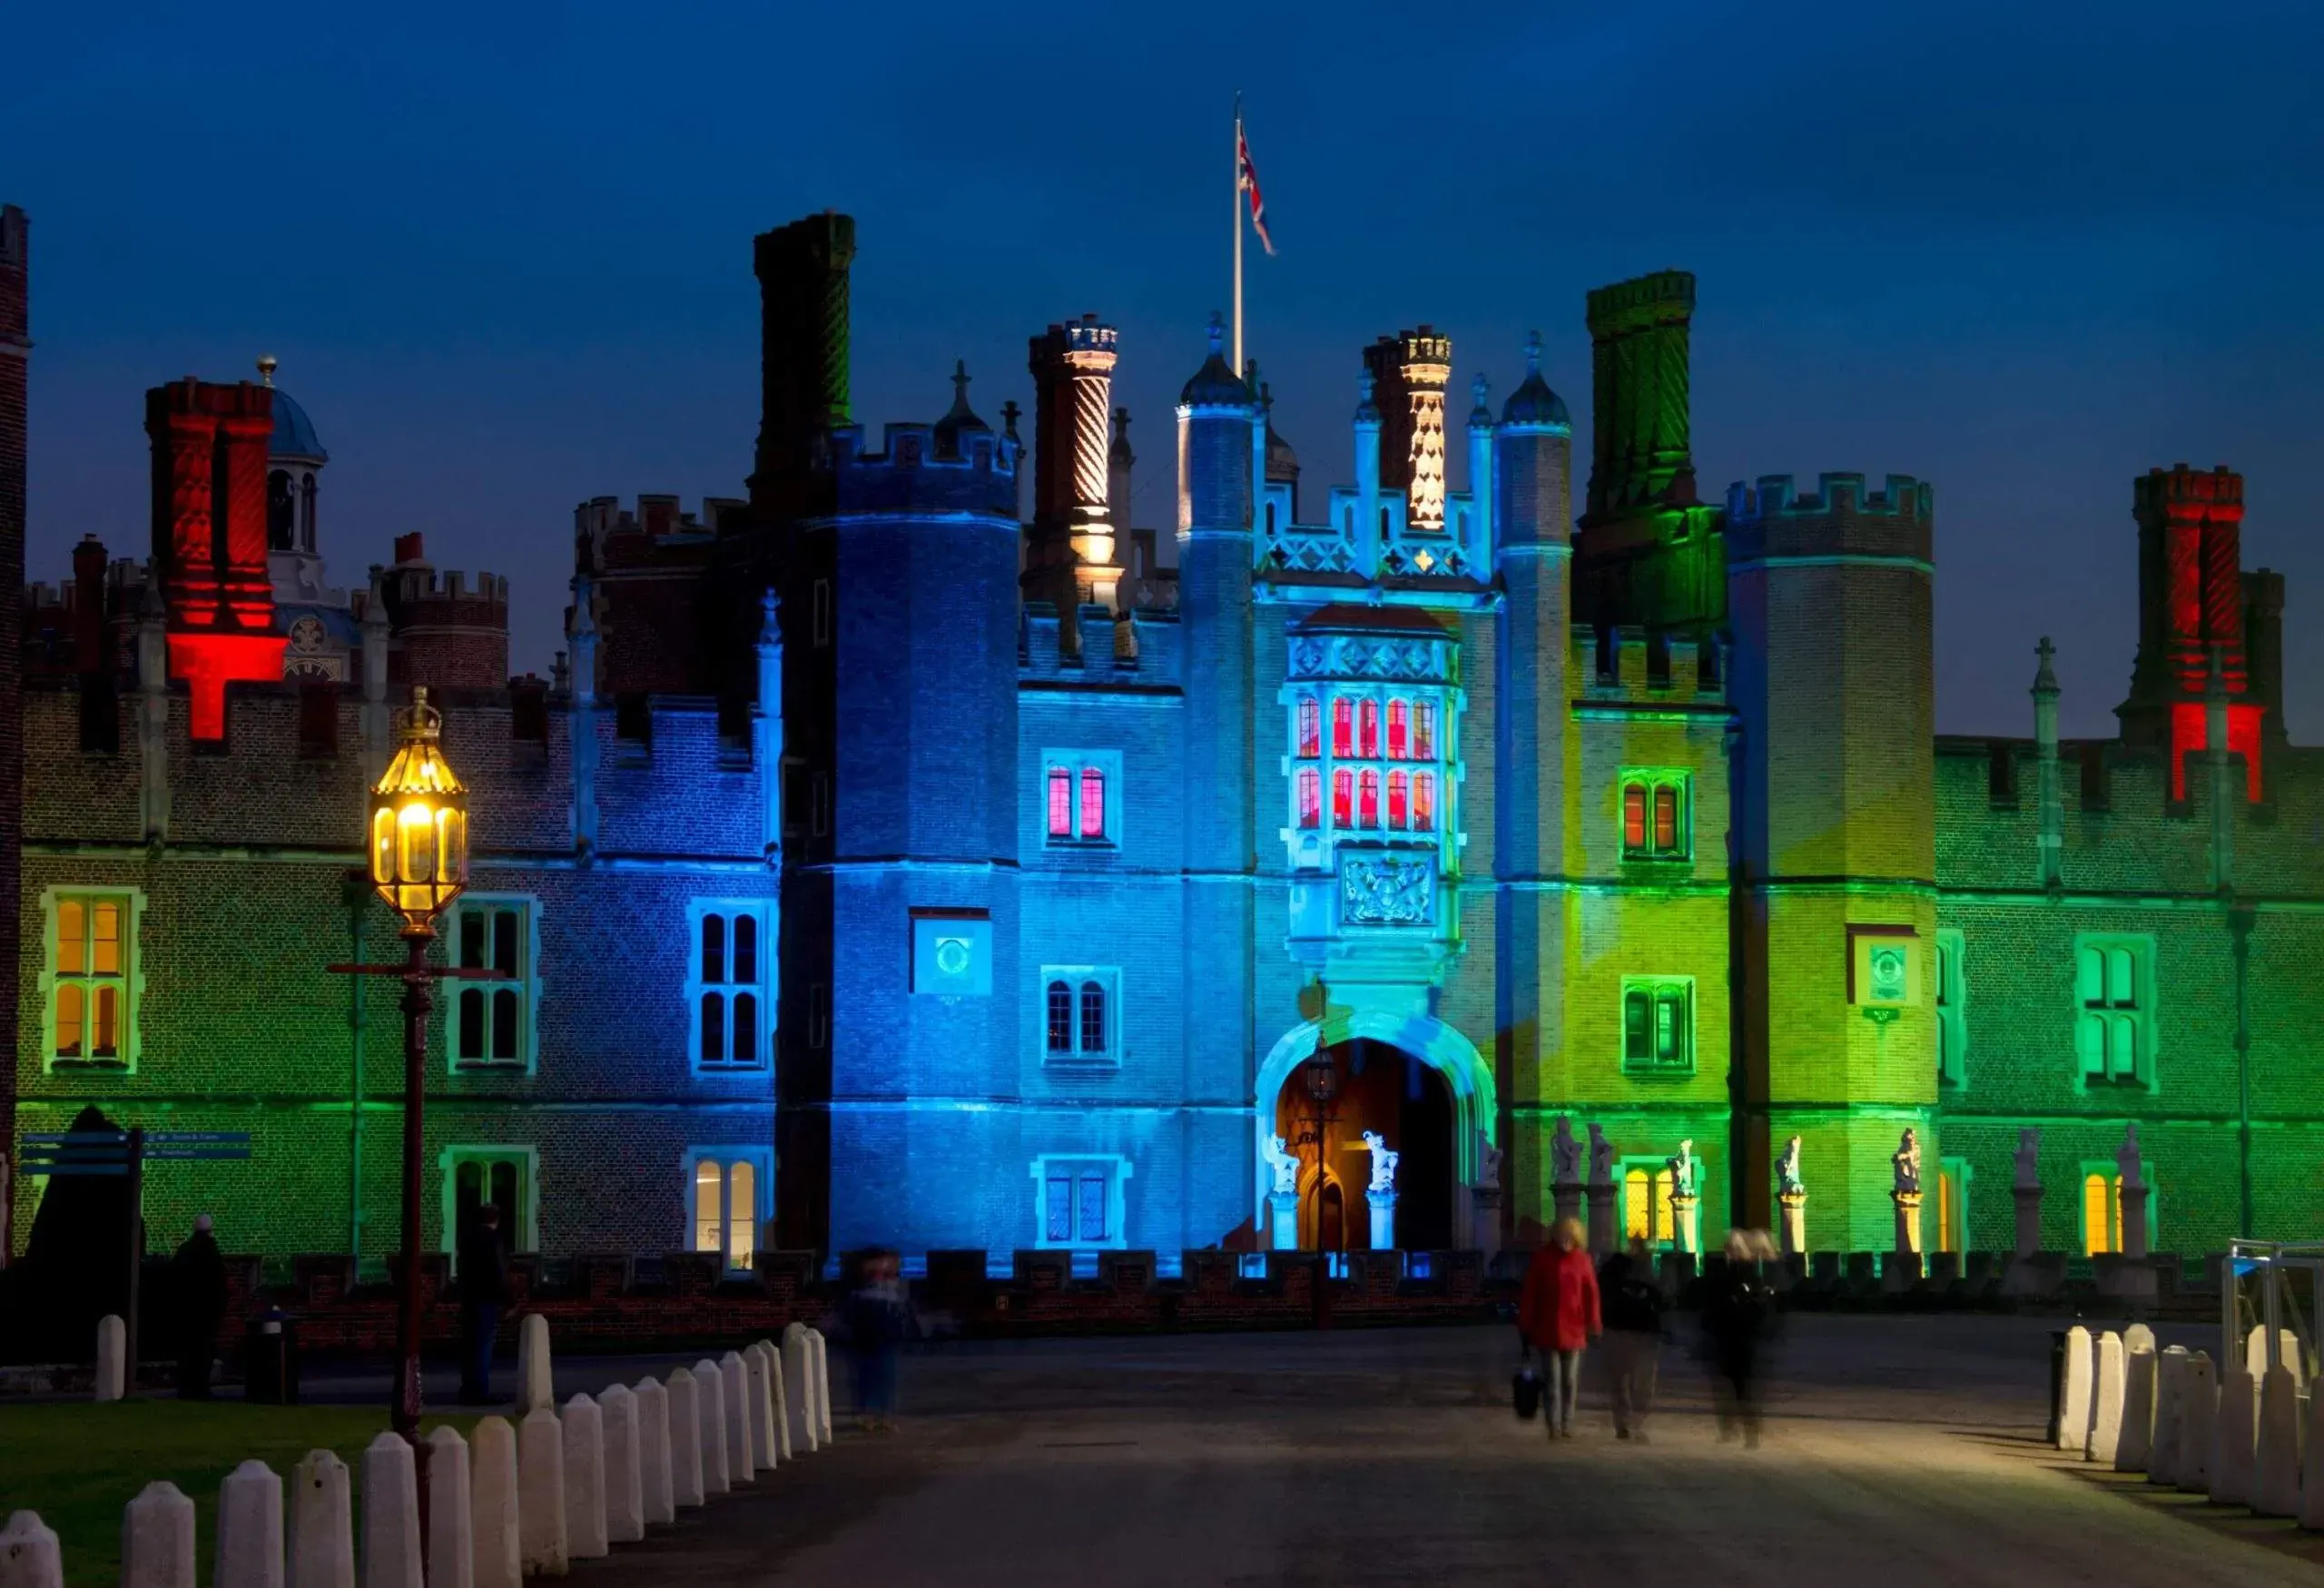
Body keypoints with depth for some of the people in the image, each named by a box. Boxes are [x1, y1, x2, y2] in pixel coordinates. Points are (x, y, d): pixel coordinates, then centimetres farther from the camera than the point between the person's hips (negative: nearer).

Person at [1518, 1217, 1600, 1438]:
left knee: (1570, 1381, 8)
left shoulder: (1582, 1259, 2)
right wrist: (1526, 1326, -4)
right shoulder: (1542, 1259, -3)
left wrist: (1593, 1325, 0)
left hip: (1573, 1331, 2)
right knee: (1552, 1380, -3)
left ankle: (1567, 1425, 15)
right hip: (1547, 1332, -2)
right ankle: (1554, 1426, -1)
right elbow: (1528, 1293, -2)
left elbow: (1591, 1293, 3)